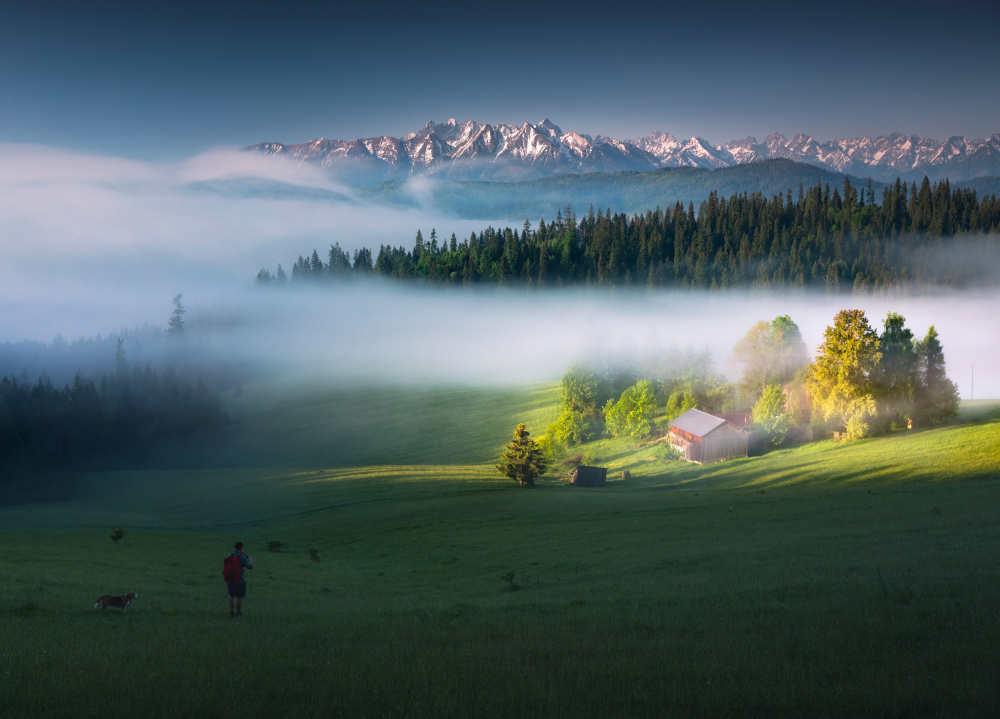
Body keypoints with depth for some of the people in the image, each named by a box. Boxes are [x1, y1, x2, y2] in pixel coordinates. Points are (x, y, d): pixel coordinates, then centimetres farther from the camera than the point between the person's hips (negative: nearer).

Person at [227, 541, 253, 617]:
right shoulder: (242, 557, -20)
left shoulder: (230, 556, -4)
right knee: (239, 597, 8)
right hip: (240, 581, -5)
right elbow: (250, 567, -15)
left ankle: (231, 612, 19)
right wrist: (250, 560, 6)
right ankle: (238, 613, 18)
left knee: (231, 596, 17)